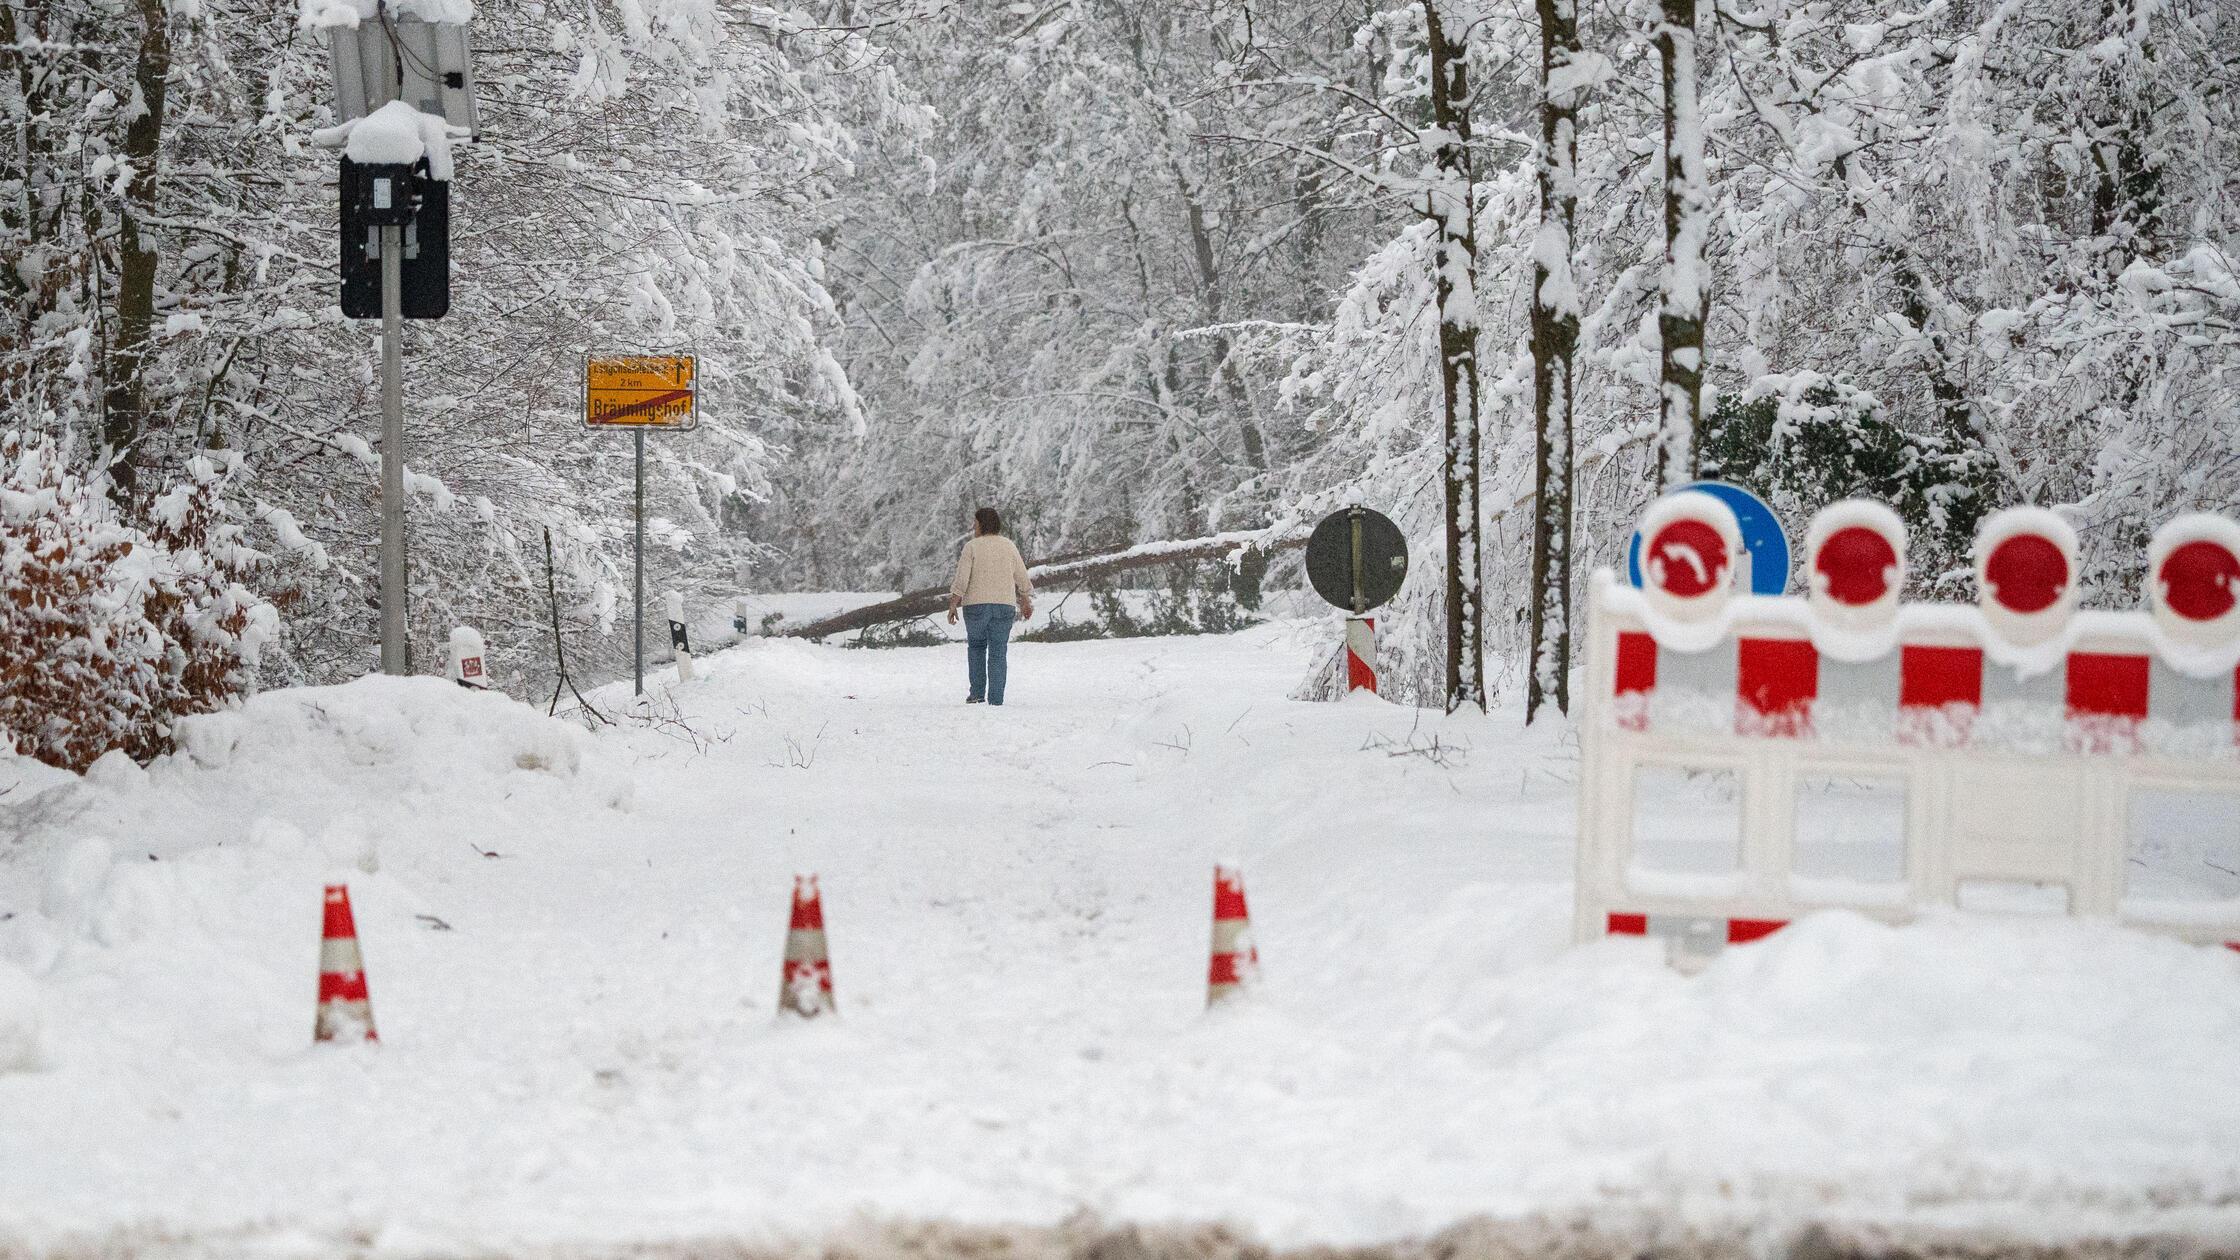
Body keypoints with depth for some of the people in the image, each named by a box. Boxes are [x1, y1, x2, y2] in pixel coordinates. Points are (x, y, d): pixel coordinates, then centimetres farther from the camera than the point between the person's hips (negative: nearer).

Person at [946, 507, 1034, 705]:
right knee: (997, 653, 3)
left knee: (976, 646, 19)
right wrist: (1026, 603, 21)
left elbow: (961, 579, -10)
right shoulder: (1008, 546, 6)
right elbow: (1022, 579, 9)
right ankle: (995, 700, -4)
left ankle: (977, 692, 14)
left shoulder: (972, 546, -4)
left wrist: (953, 605, -6)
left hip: (976, 605, -2)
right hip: (1004, 605, 2)